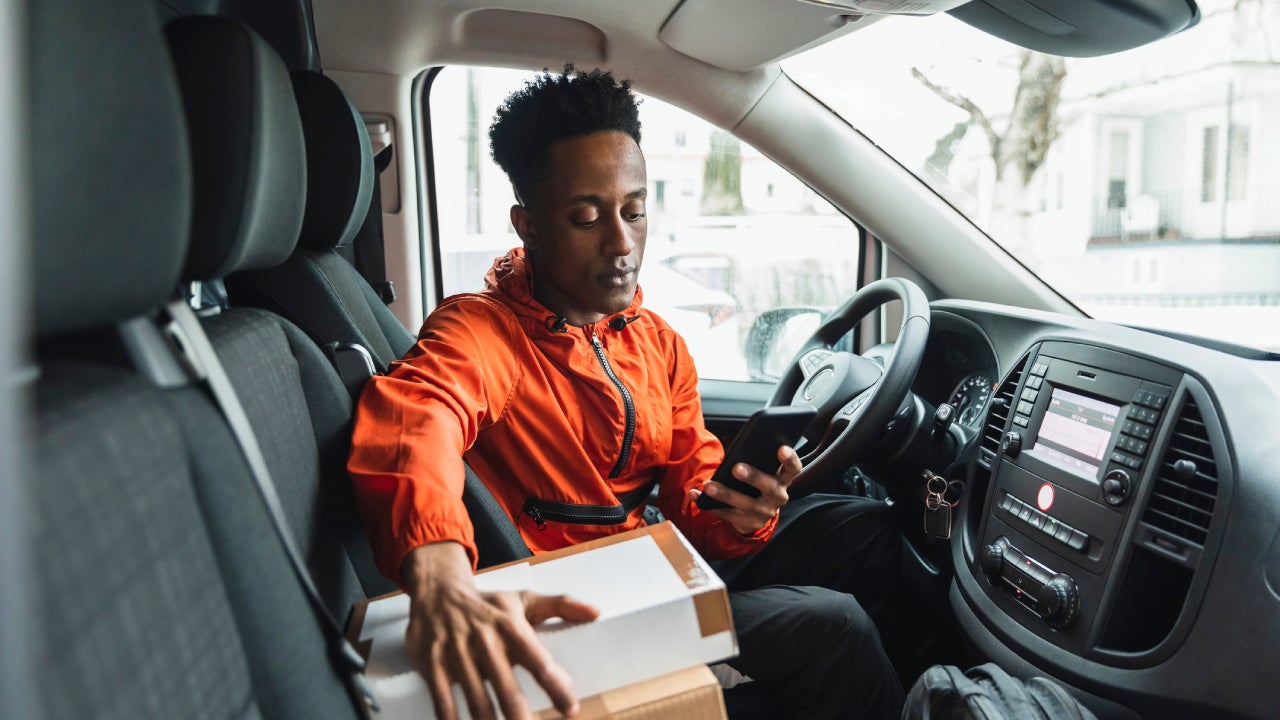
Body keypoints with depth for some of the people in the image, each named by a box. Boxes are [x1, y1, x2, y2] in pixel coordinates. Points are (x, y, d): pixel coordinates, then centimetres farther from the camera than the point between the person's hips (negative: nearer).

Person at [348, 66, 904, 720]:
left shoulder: (660, 344, 5)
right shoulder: (482, 330, -18)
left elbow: (691, 489, 3)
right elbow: (414, 417, -41)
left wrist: (740, 515, -22)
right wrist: (438, 576, -62)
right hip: (556, 606, -7)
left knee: (862, 526, 7)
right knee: (831, 626, -19)